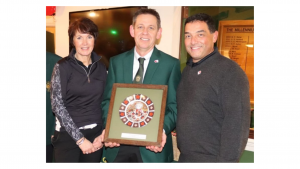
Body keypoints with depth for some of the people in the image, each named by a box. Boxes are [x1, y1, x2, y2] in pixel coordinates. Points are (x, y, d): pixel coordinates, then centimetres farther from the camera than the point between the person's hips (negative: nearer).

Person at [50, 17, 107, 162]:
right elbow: (57, 105, -11)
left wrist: (104, 134, -3)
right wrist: (79, 138, -13)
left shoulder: (101, 68, 4)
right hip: (68, 135, -3)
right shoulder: (63, 66, -6)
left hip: (95, 134, 3)